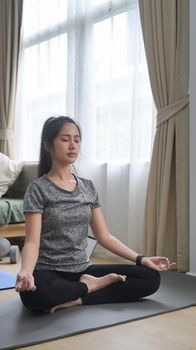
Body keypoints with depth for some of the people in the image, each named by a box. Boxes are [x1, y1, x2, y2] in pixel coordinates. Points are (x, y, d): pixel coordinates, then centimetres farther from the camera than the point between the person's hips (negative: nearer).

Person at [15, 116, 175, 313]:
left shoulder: (88, 187, 9)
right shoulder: (38, 189, -6)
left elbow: (104, 236, 9)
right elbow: (32, 241, -14)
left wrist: (140, 259, 0)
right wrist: (26, 271, -36)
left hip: (82, 271, 5)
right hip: (49, 274, -5)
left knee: (151, 277, -11)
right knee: (34, 292, -42)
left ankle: (75, 299, -15)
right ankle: (92, 286, -13)